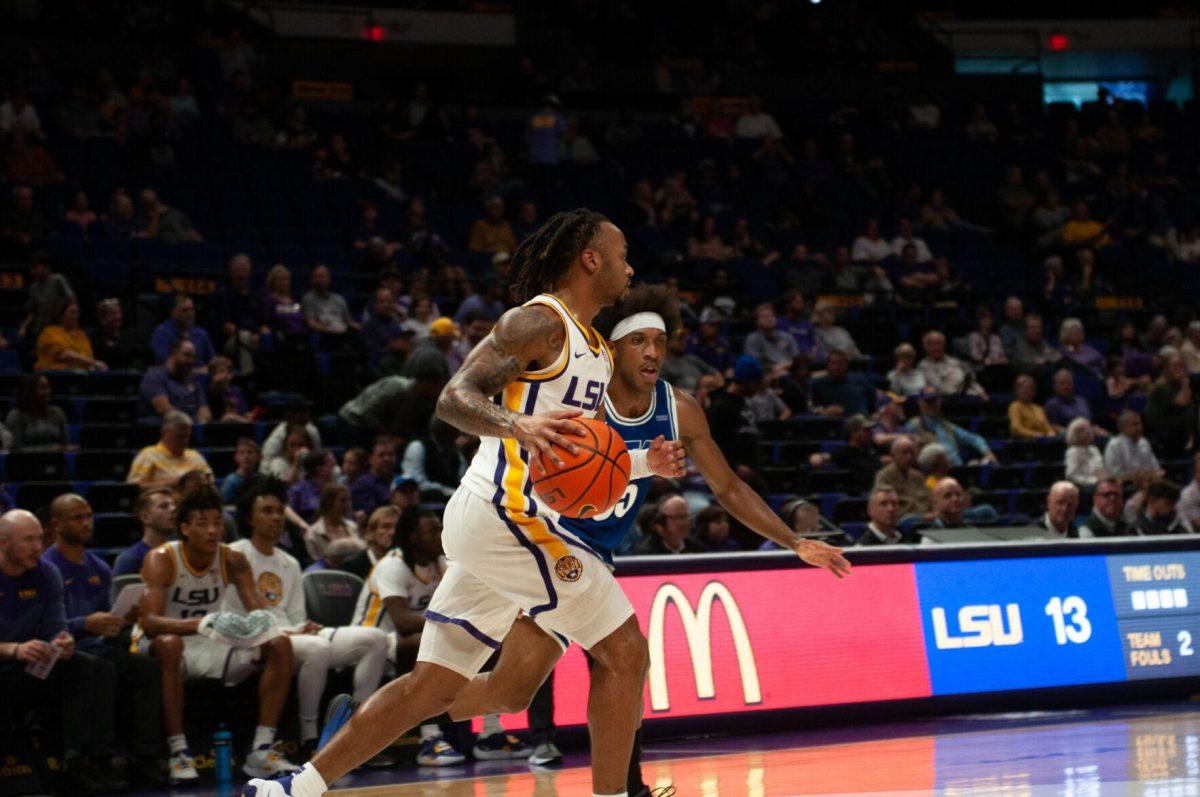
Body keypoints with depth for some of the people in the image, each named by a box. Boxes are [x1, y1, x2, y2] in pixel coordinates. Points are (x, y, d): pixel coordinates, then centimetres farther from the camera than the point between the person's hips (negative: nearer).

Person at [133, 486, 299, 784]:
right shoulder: (161, 560, -17)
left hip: (211, 646, 5)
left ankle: (262, 750, -14)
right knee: (169, 644, -41)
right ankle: (178, 752, -34)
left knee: (279, 644, -13)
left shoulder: (232, 560, -3)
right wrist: (197, 624, -48)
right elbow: (149, 621, -31)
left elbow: (259, 608, -9)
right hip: (155, 646, -5)